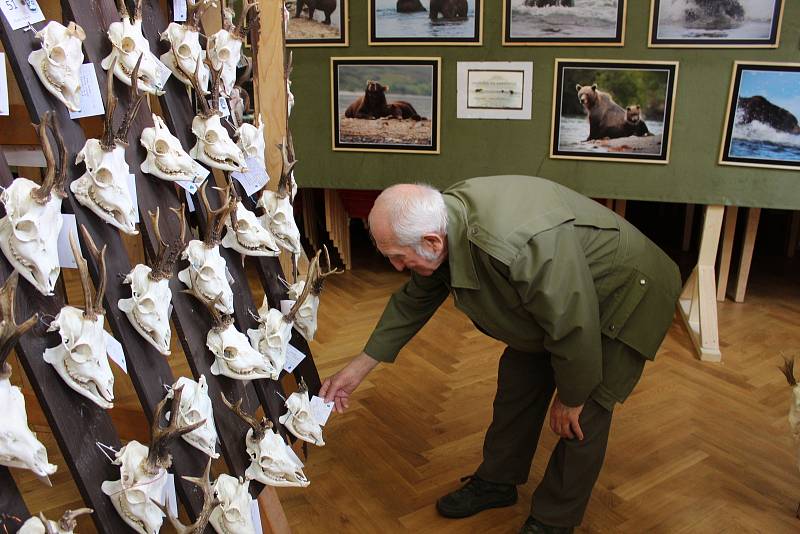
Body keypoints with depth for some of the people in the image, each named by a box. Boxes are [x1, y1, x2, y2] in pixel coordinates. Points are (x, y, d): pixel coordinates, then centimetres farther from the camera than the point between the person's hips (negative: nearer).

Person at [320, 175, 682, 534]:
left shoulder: (519, 247, -43)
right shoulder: (441, 219, -16)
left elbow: (573, 328, -31)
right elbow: (412, 302, -1)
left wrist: (570, 398, -12)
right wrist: (358, 369, 4)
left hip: (623, 298, -7)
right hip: (557, 298, 8)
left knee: (582, 418, -4)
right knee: (517, 383, 11)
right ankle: (496, 482, 32)